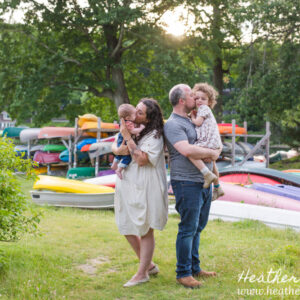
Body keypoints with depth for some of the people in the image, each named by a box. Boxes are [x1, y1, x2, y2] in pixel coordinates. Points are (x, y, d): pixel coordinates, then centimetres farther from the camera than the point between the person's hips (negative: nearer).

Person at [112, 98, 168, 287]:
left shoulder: (154, 135, -11)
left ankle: (142, 273, 12)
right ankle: (149, 265, 28)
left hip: (146, 189, -8)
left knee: (146, 231, 1)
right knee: (127, 228, 12)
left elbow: (142, 159, -20)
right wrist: (120, 148, -14)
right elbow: (115, 148, 9)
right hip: (128, 186, 8)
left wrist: (128, 137, -18)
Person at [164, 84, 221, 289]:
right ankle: (183, 273, 5)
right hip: (186, 182, -9)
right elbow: (186, 150, -27)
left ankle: (194, 268, 26)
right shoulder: (173, 124, -12)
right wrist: (211, 153, -13)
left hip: (204, 181, 9)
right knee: (188, 228, -5)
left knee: (198, 227, 15)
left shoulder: (192, 120, 17)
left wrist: (214, 153, 6)